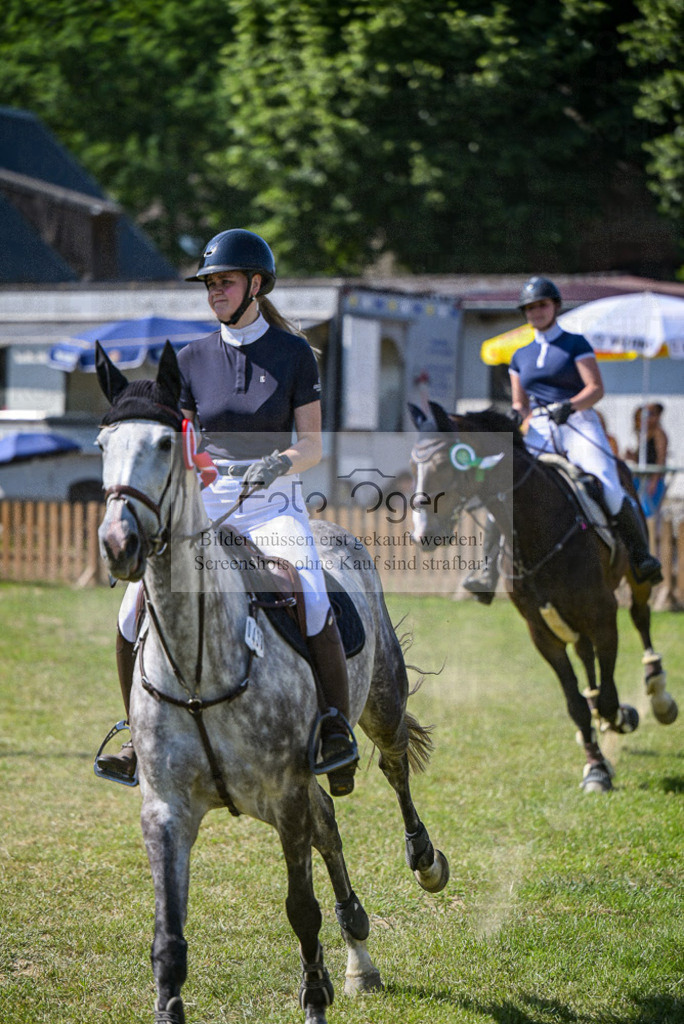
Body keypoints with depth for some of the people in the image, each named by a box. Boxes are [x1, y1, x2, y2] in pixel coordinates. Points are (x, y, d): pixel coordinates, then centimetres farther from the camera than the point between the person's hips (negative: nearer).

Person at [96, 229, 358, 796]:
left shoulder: (294, 352, 0)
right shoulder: (193, 358, 8)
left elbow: (313, 445, -2)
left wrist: (279, 463, -22)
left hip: (274, 504, -3)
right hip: (206, 505, 3)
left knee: (311, 606, -30)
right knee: (135, 612, -14)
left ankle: (337, 728, -13)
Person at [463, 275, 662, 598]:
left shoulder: (576, 344, 6)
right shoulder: (521, 357, 19)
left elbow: (596, 389, -4)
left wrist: (569, 406, -21)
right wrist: (516, 416, -3)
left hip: (579, 425, -4)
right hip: (538, 432, 4)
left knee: (611, 491, -25)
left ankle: (641, 555, -9)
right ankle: (489, 573, -11)